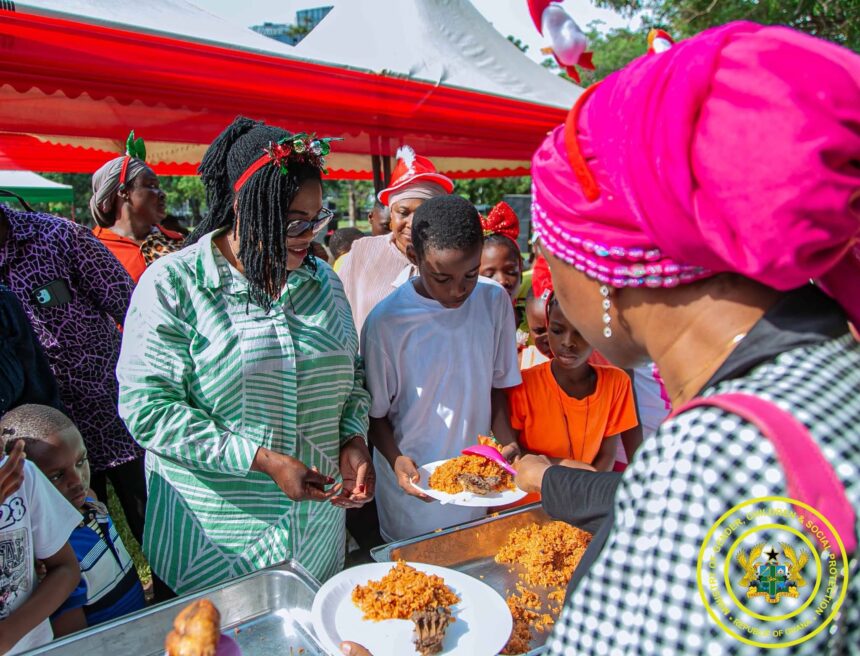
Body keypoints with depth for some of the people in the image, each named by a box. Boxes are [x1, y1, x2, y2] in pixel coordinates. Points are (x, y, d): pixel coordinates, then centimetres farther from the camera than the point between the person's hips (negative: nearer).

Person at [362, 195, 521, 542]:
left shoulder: (495, 301, -7)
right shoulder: (385, 321, -19)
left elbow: (496, 385, 4)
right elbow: (376, 413, -8)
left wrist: (509, 443, -10)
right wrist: (396, 460, -24)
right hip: (413, 492, -3)